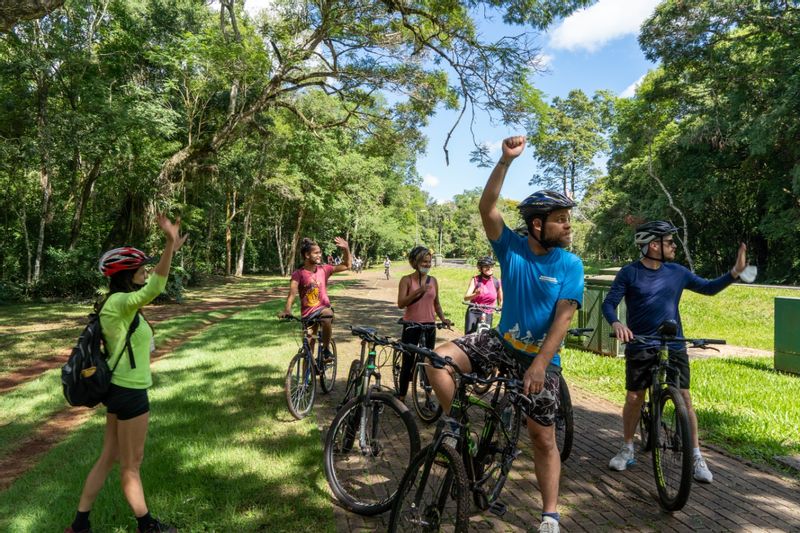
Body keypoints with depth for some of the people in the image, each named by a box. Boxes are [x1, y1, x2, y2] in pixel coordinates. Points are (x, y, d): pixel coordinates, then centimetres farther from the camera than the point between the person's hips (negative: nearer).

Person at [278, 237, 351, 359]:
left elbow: (347, 266, 2)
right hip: (307, 314, 0)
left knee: (327, 317, -37)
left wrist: (346, 248, -12)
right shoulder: (298, 274, -10)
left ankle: (326, 348, -14)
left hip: (323, 308, 0)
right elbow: (292, 293, -22)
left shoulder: (324, 269, -3)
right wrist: (286, 310, -40)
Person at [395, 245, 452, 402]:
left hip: (429, 326, 4)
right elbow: (401, 303, -14)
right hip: (411, 325, -3)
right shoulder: (407, 280, -4)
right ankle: (401, 398, 13)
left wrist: (443, 318, 1)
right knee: (408, 363, 1)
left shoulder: (433, 280, 8)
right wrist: (418, 291, -25)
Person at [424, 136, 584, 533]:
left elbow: (563, 318, -16)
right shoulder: (512, 248, -8)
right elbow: (487, 208, -20)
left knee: (543, 438, 4)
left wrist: (540, 363, -25)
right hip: (503, 341, 2)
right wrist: (506, 160, -31)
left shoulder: (570, 265, -11)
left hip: (541, 356, -1)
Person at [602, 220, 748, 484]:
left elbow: (708, 287, 14)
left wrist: (735, 272, -1)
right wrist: (616, 323, -29)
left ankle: (696, 456, 11)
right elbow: (609, 303, -9)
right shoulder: (629, 272, -6)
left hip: (674, 347, 3)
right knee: (634, 398, 2)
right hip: (639, 347, -2)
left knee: (685, 398, -1)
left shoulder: (677, 272, 5)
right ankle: (627, 449, 20)